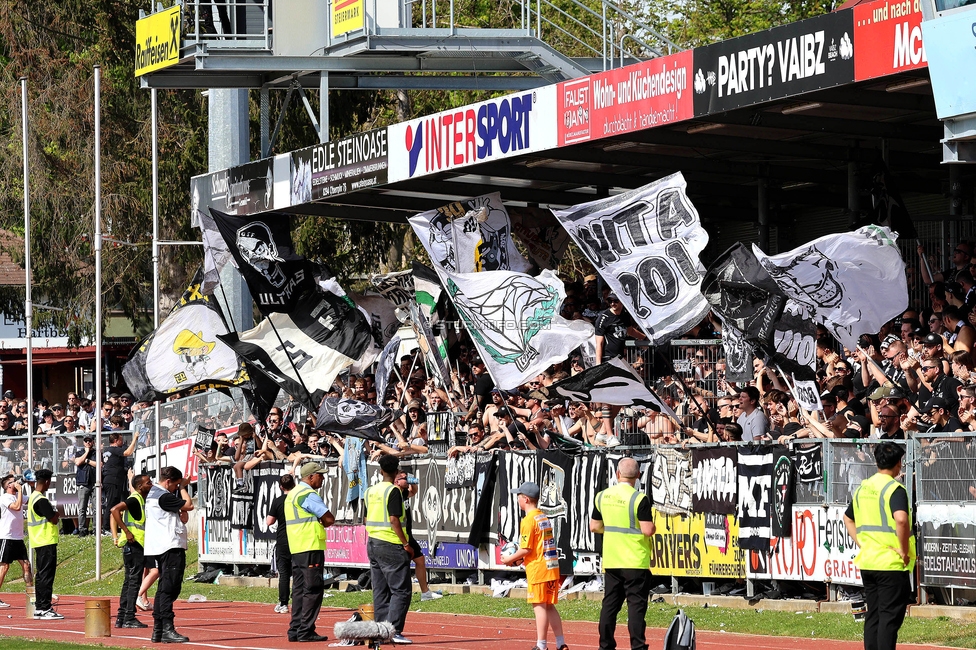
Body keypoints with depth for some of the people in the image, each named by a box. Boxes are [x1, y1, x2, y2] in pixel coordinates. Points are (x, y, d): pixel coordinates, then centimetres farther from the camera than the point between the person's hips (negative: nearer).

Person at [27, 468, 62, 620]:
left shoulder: (33, 497, 15)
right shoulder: (41, 500, -17)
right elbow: (54, 519, -20)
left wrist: (53, 514, 7)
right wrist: (57, 514, 0)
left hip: (39, 543, 10)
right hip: (47, 542, -10)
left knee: (41, 575, 13)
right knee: (46, 575, -9)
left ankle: (39, 608, 15)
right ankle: (45, 609, -10)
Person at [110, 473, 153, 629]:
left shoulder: (141, 500, 17)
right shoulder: (135, 500, -13)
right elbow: (115, 510, -27)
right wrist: (127, 532, -25)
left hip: (136, 546, 10)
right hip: (133, 545, -10)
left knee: (129, 581, 12)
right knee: (134, 581, -8)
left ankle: (121, 618, 14)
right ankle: (129, 618, -8)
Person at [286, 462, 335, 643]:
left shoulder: (292, 494, 19)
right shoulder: (309, 495, -12)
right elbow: (330, 519, -15)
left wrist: (319, 522, 7)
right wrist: (323, 522, 5)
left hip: (296, 549, 10)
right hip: (311, 548, -10)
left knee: (299, 589, 11)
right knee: (313, 589, -7)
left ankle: (295, 630, 11)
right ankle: (306, 631, -10)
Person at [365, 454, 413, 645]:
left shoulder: (371, 491, 10)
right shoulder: (393, 491, -12)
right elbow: (394, 520, -18)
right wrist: (406, 544, -13)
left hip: (373, 543, 8)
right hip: (391, 545, -8)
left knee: (380, 591, 10)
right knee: (400, 591, -5)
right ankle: (394, 631, -12)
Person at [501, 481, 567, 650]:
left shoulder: (528, 520, -12)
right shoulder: (544, 517, 14)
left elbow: (526, 549, -16)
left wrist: (509, 559, -3)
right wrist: (519, 559, 18)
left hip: (537, 569, -8)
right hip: (552, 567, 8)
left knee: (539, 606, -5)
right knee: (549, 606, 12)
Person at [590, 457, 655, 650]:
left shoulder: (602, 496, 3)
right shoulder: (639, 499, -14)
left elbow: (594, 526, 10)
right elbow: (647, 530, -18)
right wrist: (652, 526, 3)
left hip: (610, 561, 5)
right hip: (636, 562, -5)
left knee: (610, 604, 10)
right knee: (636, 605, -3)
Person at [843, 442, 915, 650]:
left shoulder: (863, 488, 10)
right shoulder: (894, 489, -13)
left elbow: (848, 518, 23)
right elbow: (901, 519, -29)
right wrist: (904, 550, -18)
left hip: (867, 562, 7)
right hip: (891, 563, -7)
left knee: (873, 616, 12)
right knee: (890, 617, -5)